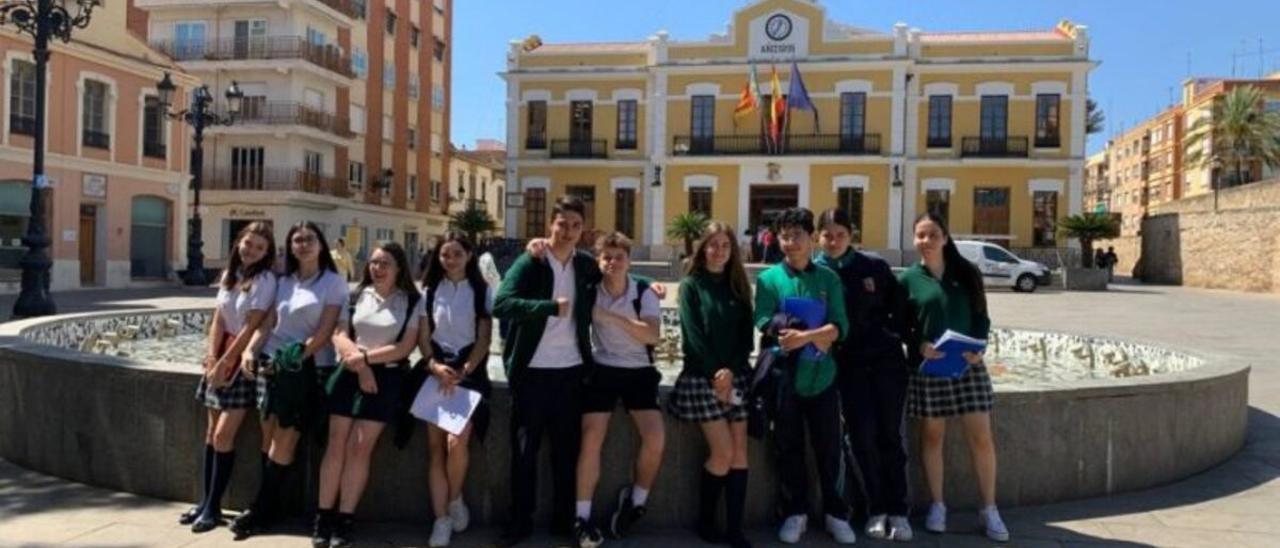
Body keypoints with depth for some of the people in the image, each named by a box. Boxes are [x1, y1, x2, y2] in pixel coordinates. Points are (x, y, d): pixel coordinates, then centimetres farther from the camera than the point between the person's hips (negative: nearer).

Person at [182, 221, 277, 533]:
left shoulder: (265, 280, -12)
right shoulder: (228, 275, 9)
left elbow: (252, 327, -14)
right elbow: (218, 320, 6)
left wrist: (225, 363, -11)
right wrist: (212, 358, -4)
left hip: (244, 359, -7)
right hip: (222, 356, 7)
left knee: (224, 435, -7)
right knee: (212, 432, 9)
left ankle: (213, 507, 4)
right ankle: (206, 502, 19)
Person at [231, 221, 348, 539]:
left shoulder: (333, 283, -4)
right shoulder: (283, 282, 12)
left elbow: (325, 332, -10)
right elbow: (268, 323, 7)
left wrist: (297, 357, -18)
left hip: (309, 368, -5)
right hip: (273, 365, 5)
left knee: (284, 440, -4)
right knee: (269, 437, 6)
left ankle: (261, 510, 5)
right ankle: (269, 508, 15)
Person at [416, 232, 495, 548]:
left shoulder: (482, 290, 2)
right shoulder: (430, 290, 9)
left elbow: (484, 338, -1)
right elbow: (423, 336, 6)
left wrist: (462, 372, -11)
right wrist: (434, 366, -11)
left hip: (469, 371, -2)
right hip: (436, 371, 3)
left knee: (456, 442, -19)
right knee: (435, 446, -3)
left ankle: (455, 500, 8)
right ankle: (441, 519, 3)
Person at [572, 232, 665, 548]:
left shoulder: (644, 293, -6)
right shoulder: (591, 291, -3)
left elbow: (653, 335, -19)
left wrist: (612, 317, -24)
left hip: (639, 371, 0)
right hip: (602, 370, 0)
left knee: (655, 440, -15)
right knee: (591, 440, -15)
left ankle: (635, 499, 10)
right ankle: (583, 517, -6)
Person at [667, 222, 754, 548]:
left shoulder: (738, 286, 12)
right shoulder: (692, 285, 1)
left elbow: (746, 334, 5)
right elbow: (693, 335, -7)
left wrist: (731, 371, -10)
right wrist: (714, 373, -15)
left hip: (735, 376, 4)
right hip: (702, 377, -4)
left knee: (739, 452, -2)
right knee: (723, 452, -10)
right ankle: (705, 521, 10)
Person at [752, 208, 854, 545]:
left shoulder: (828, 278, 4)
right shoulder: (768, 279, 0)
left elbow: (840, 326, -5)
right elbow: (763, 323, -11)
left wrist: (805, 336, -23)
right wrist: (818, 338, -20)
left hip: (821, 375, 1)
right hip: (783, 376, -1)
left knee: (830, 447, 8)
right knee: (789, 448, 9)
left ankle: (836, 514, 23)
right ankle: (795, 513, 23)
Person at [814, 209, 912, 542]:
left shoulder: (875, 267, 4)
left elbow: (898, 308, 9)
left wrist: (894, 336, -2)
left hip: (886, 359, 1)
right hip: (847, 364, 0)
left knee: (889, 435, 3)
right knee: (862, 436, -2)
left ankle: (898, 512, 12)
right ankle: (876, 510, 12)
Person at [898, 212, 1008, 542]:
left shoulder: (966, 273, 3)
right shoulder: (908, 279, 1)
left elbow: (982, 317, 4)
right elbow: (900, 326, 2)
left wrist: (978, 347, -13)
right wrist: (919, 345, -16)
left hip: (968, 365, 1)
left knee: (981, 438, 0)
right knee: (932, 437, 7)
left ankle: (989, 510, 13)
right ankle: (937, 506, 20)